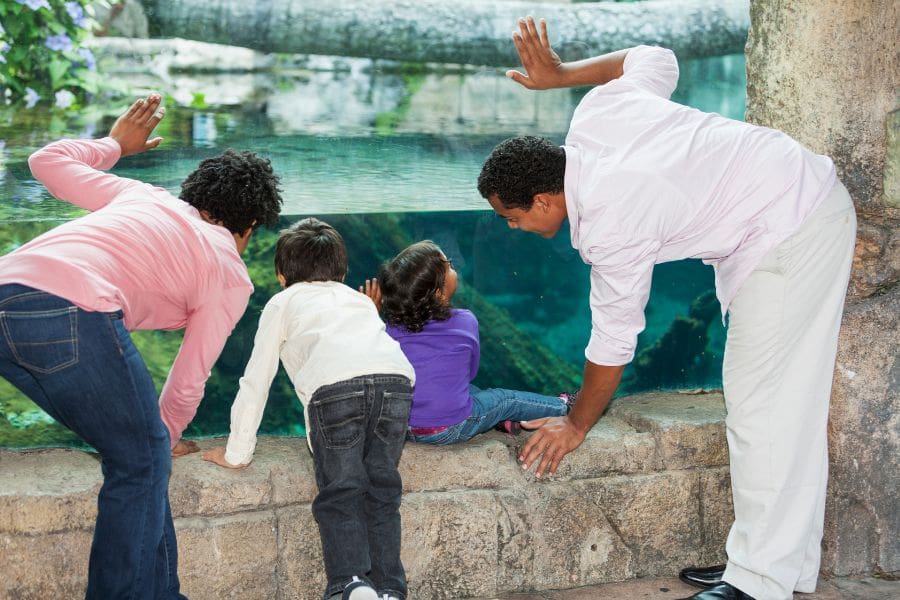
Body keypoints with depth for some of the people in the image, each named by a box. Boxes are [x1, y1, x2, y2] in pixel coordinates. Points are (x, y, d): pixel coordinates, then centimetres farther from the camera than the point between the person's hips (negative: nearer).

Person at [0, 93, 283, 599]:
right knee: (143, 460, 10)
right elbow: (190, 381, 18)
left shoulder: (147, 196, 30)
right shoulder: (231, 274, 16)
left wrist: (113, 145, 55)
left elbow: (48, 161, 38)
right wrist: (167, 436, 37)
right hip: (72, 313, -7)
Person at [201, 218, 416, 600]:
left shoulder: (282, 303, 30)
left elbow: (255, 382, 28)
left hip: (335, 385, -3)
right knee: (382, 491, 13)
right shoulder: (360, 300, 42)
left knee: (339, 494, 4)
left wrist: (236, 454, 35)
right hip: (396, 378, 4)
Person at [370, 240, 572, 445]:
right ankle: (563, 407, 43)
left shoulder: (391, 327, -11)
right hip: (451, 431, -3)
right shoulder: (465, 323, -13)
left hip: (401, 426, 3)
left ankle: (504, 419, 42)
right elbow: (470, 372, 1)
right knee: (507, 398, 24)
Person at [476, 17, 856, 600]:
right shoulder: (595, 114, -4)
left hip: (790, 238, -10)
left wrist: (577, 427, 1)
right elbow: (657, 58, 15)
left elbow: (613, 345, -14)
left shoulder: (609, 225, -25)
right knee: (788, 401, 11)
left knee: (761, 406, -10)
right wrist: (560, 73, 17)